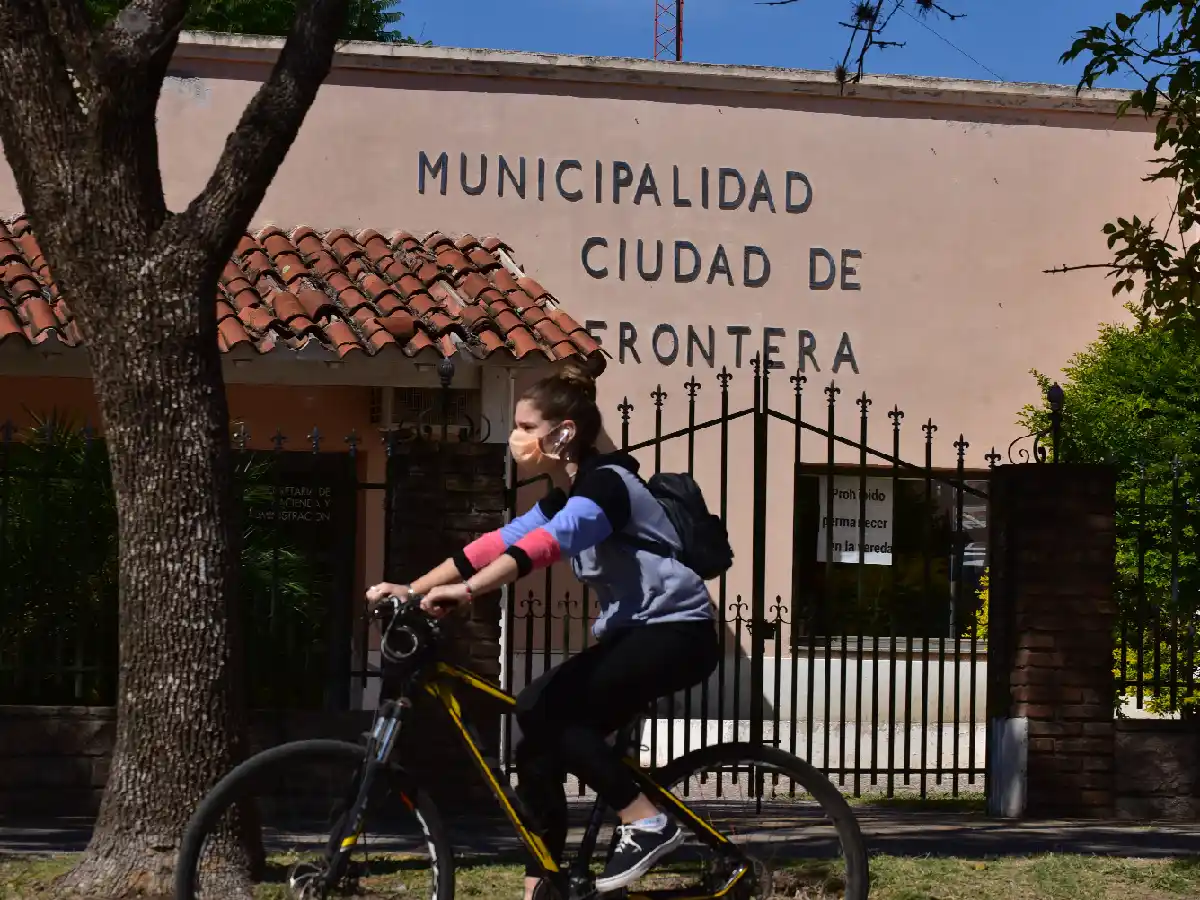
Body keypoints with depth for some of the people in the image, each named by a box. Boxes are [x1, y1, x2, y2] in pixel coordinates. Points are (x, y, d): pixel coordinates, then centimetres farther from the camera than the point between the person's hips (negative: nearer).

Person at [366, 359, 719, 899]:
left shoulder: (605, 483, -17)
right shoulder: (565, 497, 12)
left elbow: (545, 544, -35)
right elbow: (497, 543, 4)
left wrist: (467, 591, -47)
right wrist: (412, 589, -7)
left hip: (677, 631, -10)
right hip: (631, 632, 10)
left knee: (543, 709, -23)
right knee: (540, 744, -2)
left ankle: (646, 823, -15)